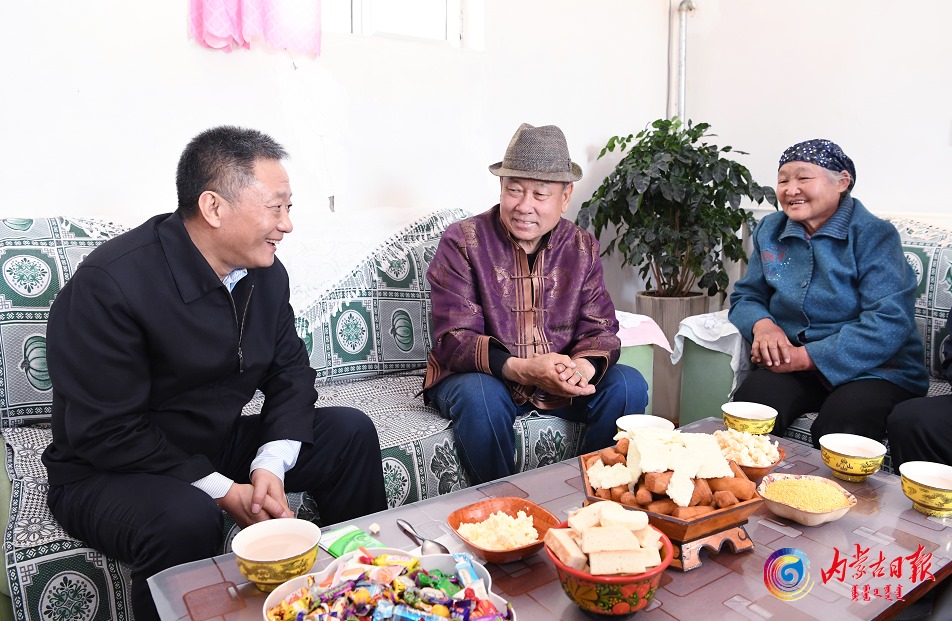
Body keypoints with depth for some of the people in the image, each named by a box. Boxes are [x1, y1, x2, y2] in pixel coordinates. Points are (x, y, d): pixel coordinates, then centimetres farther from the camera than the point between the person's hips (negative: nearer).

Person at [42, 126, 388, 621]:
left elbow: (291, 372, 1)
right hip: (108, 471, -6)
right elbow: (107, 432, -24)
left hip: (222, 446, 6)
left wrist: (270, 467, -15)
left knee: (350, 432, -6)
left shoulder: (266, 272, -4)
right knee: (187, 519, -38)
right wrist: (225, 491, -24)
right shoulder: (109, 283, -25)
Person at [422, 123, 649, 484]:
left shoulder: (582, 248, 2)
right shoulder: (462, 242, -11)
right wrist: (519, 369, -36)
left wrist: (585, 365, -29)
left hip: (560, 381, 4)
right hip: (481, 376, -3)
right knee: (480, 395, -35)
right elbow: (453, 339, -18)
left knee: (628, 385, -17)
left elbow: (599, 328, -3)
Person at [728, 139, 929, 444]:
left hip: (873, 369, -3)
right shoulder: (769, 230, 10)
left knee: (839, 428, -33)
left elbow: (890, 322, -16)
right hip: (791, 363, 3)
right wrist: (762, 324, -12)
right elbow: (746, 296, 13)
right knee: (749, 405, -28)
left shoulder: (874, 235, -5)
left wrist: (807, 357, -22)